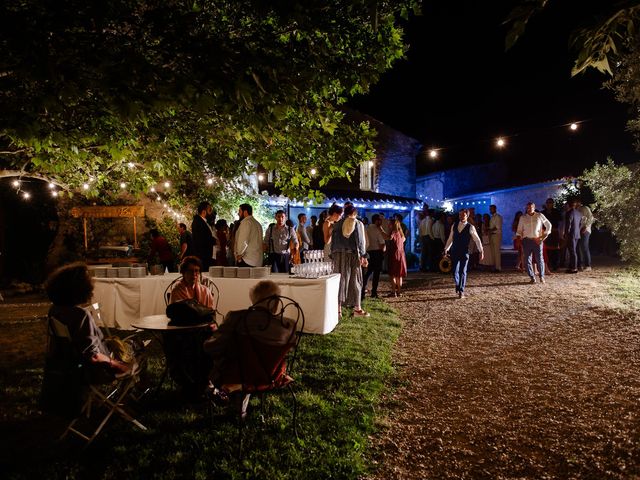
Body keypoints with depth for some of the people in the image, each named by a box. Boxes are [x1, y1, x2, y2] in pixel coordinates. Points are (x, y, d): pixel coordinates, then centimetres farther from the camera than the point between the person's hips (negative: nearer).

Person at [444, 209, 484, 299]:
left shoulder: (470, 227, -4)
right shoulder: (454, 226, 6)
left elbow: (477, 240, -2)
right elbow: (450, 239, 15)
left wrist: (481, 251, -7)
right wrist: (446, 249, 16)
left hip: (464, 253, -3)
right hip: (454, 252, 3)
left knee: (462, 272, -1)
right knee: (455, 272, 3)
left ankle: (461, 291, 7)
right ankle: (458, 286, 30)